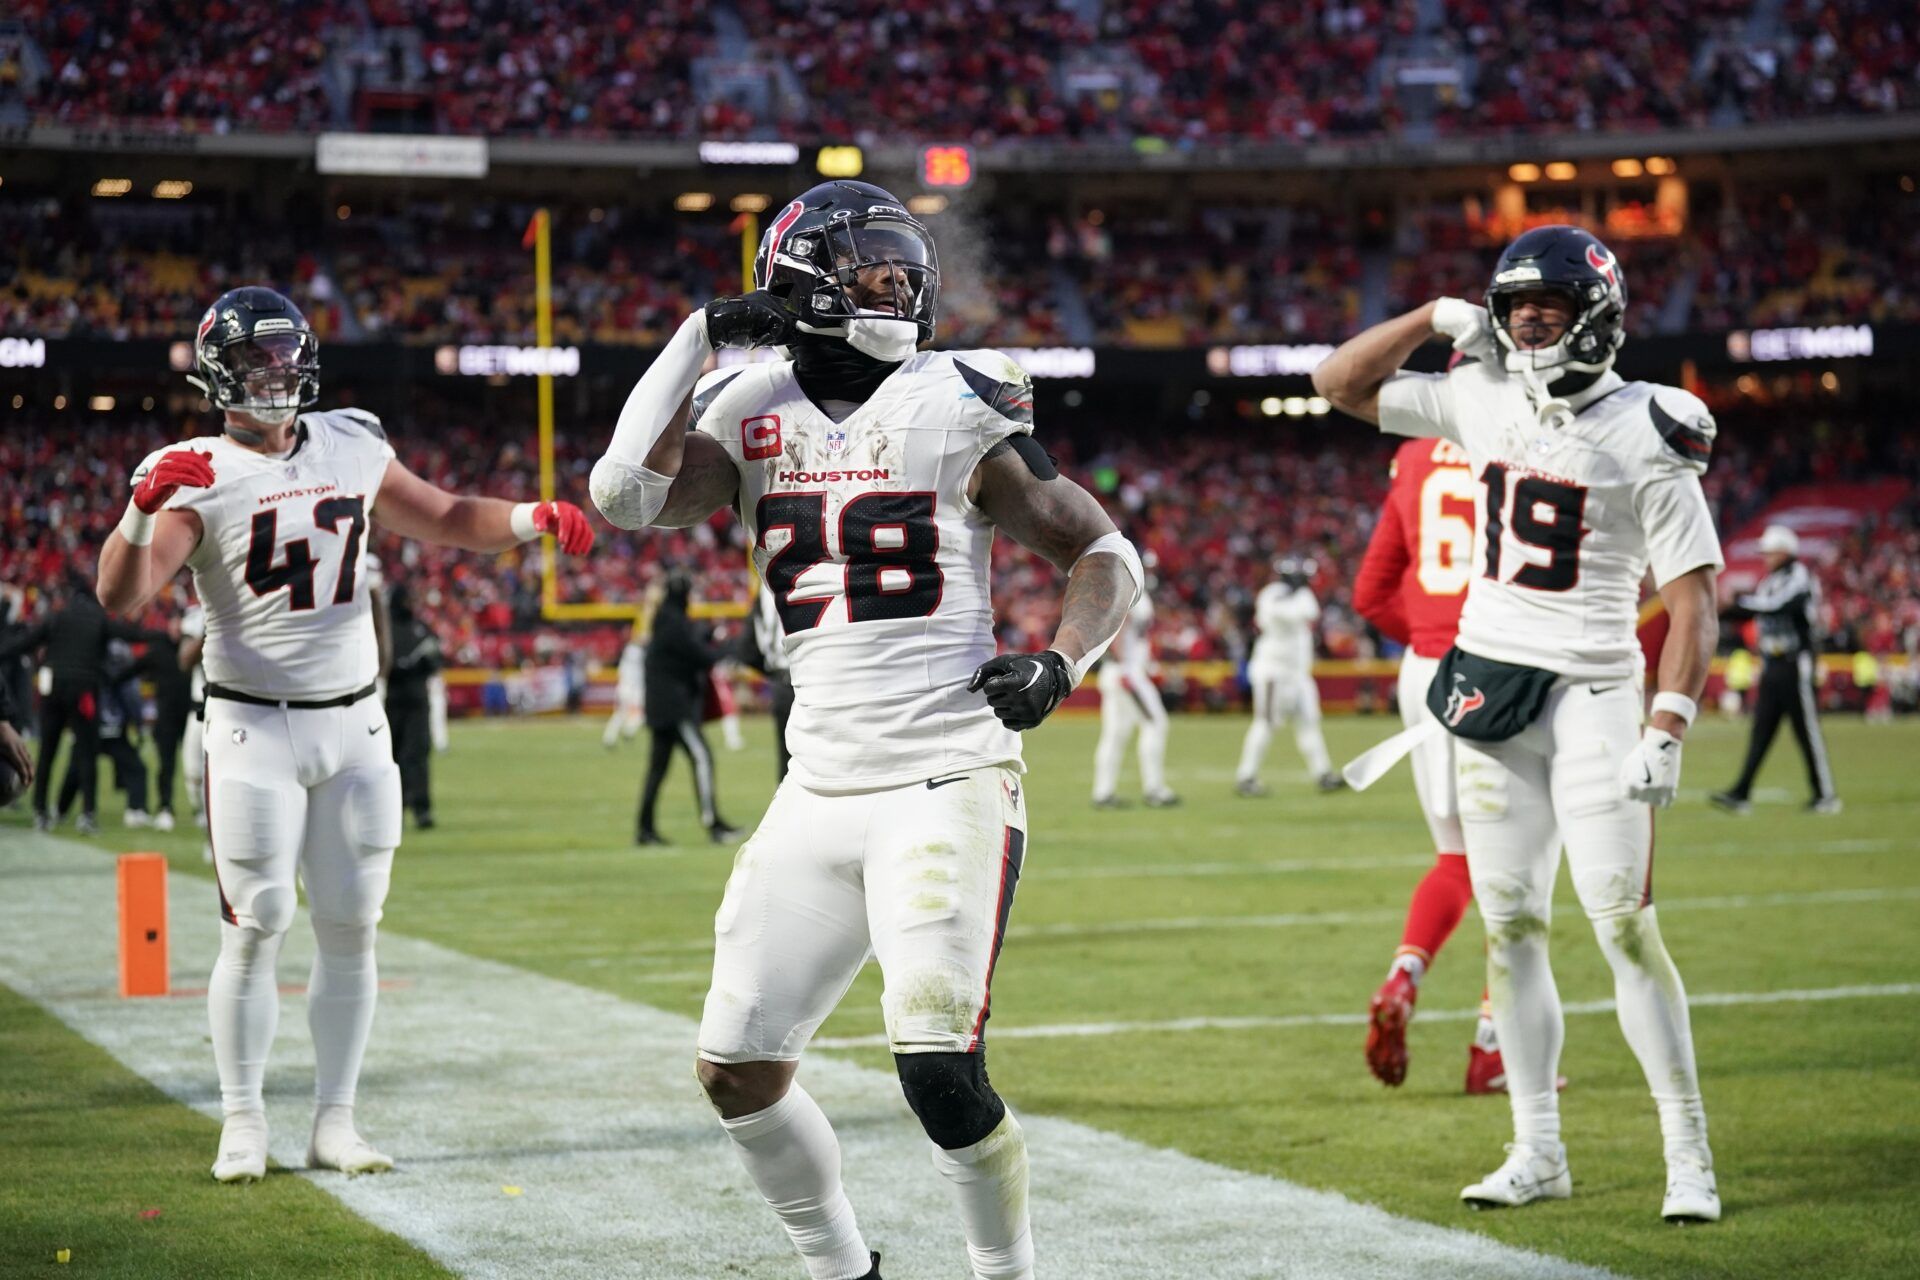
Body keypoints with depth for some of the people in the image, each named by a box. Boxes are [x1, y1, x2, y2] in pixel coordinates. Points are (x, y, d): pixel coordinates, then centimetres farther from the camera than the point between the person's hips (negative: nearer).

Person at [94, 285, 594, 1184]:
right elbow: (121, 597, -18)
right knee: (256, 928, -4)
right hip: (254, 728, -4)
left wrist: (529, 520, -2)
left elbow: (443, 520, 16)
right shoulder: (201, 477, -8)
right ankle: (243, 1124, 8)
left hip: (352, 722, 4)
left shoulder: (349, 446, 6)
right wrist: (142, 510, -36)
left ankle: (334, 1122, 13)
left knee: (350, 929, 5)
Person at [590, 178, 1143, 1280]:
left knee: (939, 1068, -17)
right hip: (820, 794, 5)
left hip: (949, 785, -5)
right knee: (738, 1073, 6)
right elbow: (628, 496, -10)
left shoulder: (956, 407, -4)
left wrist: (1059, 663, -18)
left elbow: (1107, 552, 0)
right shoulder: (752, 412, 7)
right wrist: (704, 332, -7)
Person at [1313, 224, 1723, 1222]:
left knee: (1624, 923, -9)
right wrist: (1436, 317, 1)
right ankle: (1538, 1152, 16)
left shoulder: (1645, 434, -8)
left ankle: (1689, 1156, 0)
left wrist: (1667, 730, -17)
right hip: (1487, 686, 5)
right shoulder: (1482, 401, 6)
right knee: (1509, 925, 7)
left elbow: (1693, 597, -9)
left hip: (1592, 691, -5)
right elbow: (1338, 384, 14)